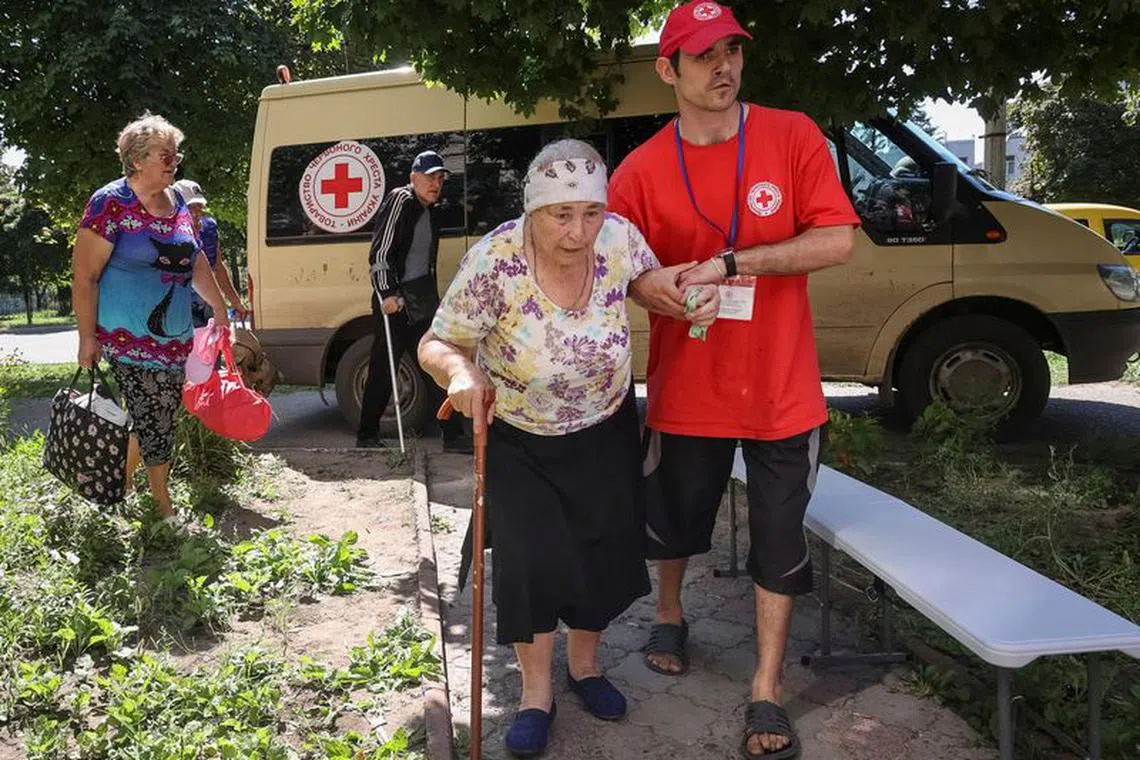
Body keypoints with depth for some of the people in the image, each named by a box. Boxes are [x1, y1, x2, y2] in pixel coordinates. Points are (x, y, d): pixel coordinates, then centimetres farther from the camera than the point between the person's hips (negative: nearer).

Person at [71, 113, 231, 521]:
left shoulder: (176, 202, 12)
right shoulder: (111, 204, -10)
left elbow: (196, 262, 24)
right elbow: (84, 276, -11)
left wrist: (219, 308, 23)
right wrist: (88, 338, -13)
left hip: (176, 340, 7)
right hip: (130, 341, -7)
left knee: (154, 420, 11)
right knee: (154, 422, -4)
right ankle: (164, 508, 9)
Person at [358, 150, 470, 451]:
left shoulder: (430, 212, 16)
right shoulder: (399, 200, -9)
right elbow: (380, 253, -15)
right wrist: (387, 294, -20)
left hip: (422, 299, 8)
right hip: (394, 299, -8)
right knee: (383, 369, 1)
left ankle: (453, 435, 8)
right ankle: (367, 435, 16)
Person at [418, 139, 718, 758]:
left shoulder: (618, 239, -21)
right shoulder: (495, 263, -29)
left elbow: (651, 281, 0)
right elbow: (435, 344, -20)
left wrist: (694, 299, -22)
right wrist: (460, 371, -44)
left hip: (605, 433, 3)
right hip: (516, 439, -3)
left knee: (605, 550, 9)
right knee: (531, 557, -9)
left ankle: (584, 664, 36)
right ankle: (536, 691, 16)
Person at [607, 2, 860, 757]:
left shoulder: (794, 137, -6)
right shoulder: (640, 170, -6)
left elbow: (837, 241, -13)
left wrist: (729, 262, -20)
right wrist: (646, 288, -22)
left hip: (781, 390, 0)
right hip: (687, 389, 1)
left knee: (780, 543, 6)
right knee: (675, 522, 19)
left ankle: (766, 693, 23)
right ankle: (670, 616, 50)